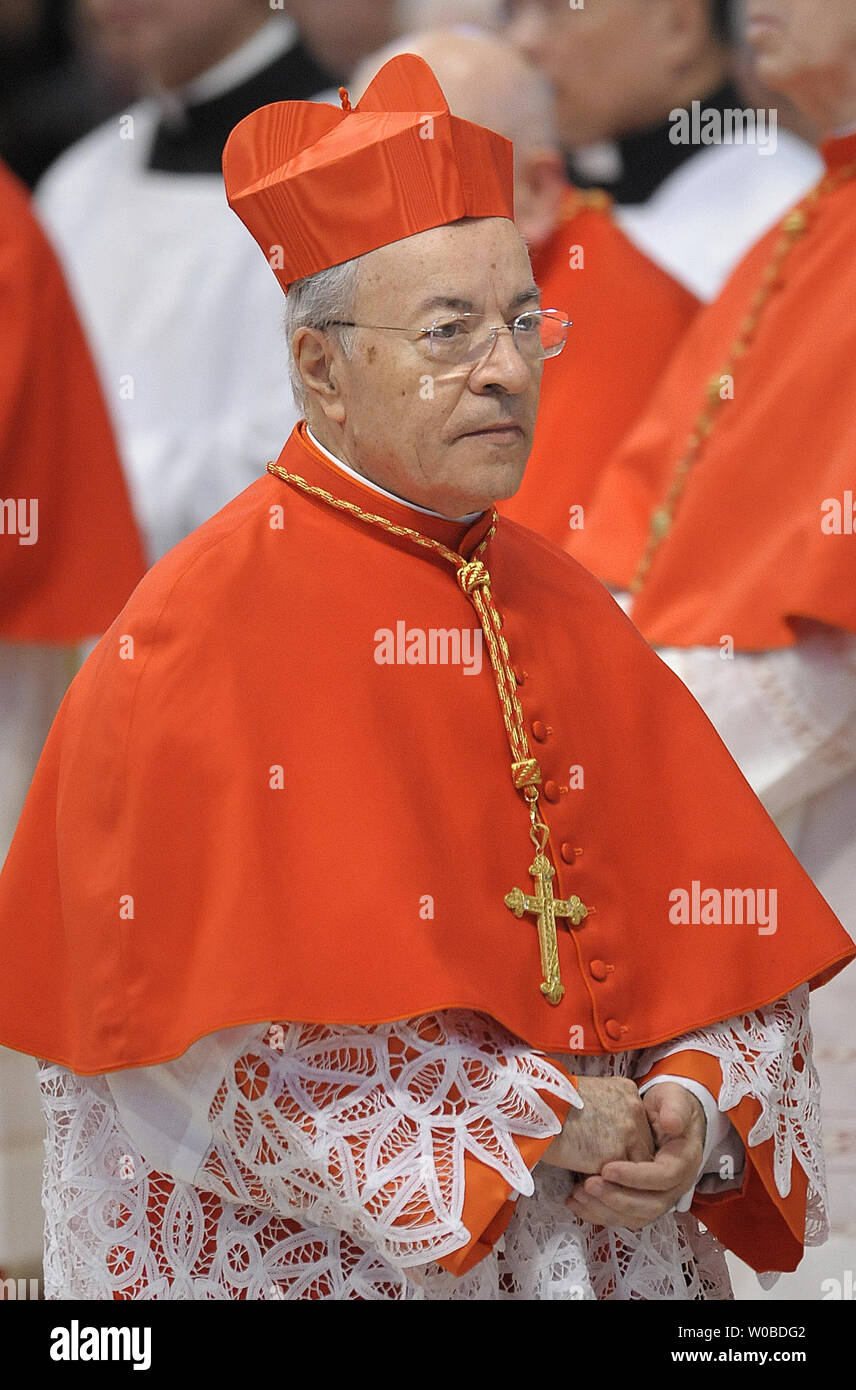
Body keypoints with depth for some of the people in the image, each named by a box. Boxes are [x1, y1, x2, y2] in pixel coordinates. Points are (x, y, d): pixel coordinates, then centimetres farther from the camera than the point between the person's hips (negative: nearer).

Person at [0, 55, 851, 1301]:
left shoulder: (567, 617, 6)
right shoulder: (198, 638, -12)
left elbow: (733, 938, 6)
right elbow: (217, 1029, -18)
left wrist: (697, 1112, -12)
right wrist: (527, 1129, -18)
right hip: (313, 1259, -5)